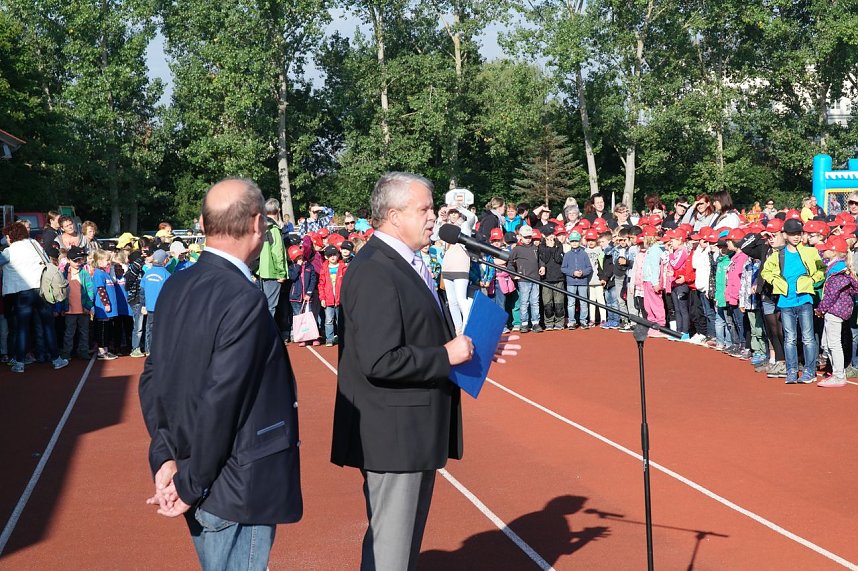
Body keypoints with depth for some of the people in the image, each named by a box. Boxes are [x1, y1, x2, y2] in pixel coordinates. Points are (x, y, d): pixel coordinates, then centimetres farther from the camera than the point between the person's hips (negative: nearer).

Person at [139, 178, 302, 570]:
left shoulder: (176, 288, 2)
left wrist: (166, 458, 3)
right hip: (237, 491, -8)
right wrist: (192, 485, -13)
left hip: (203, 486, 8)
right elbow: (220, 401, -24)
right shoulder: (244, 300, -23)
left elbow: (152, 377, 4)